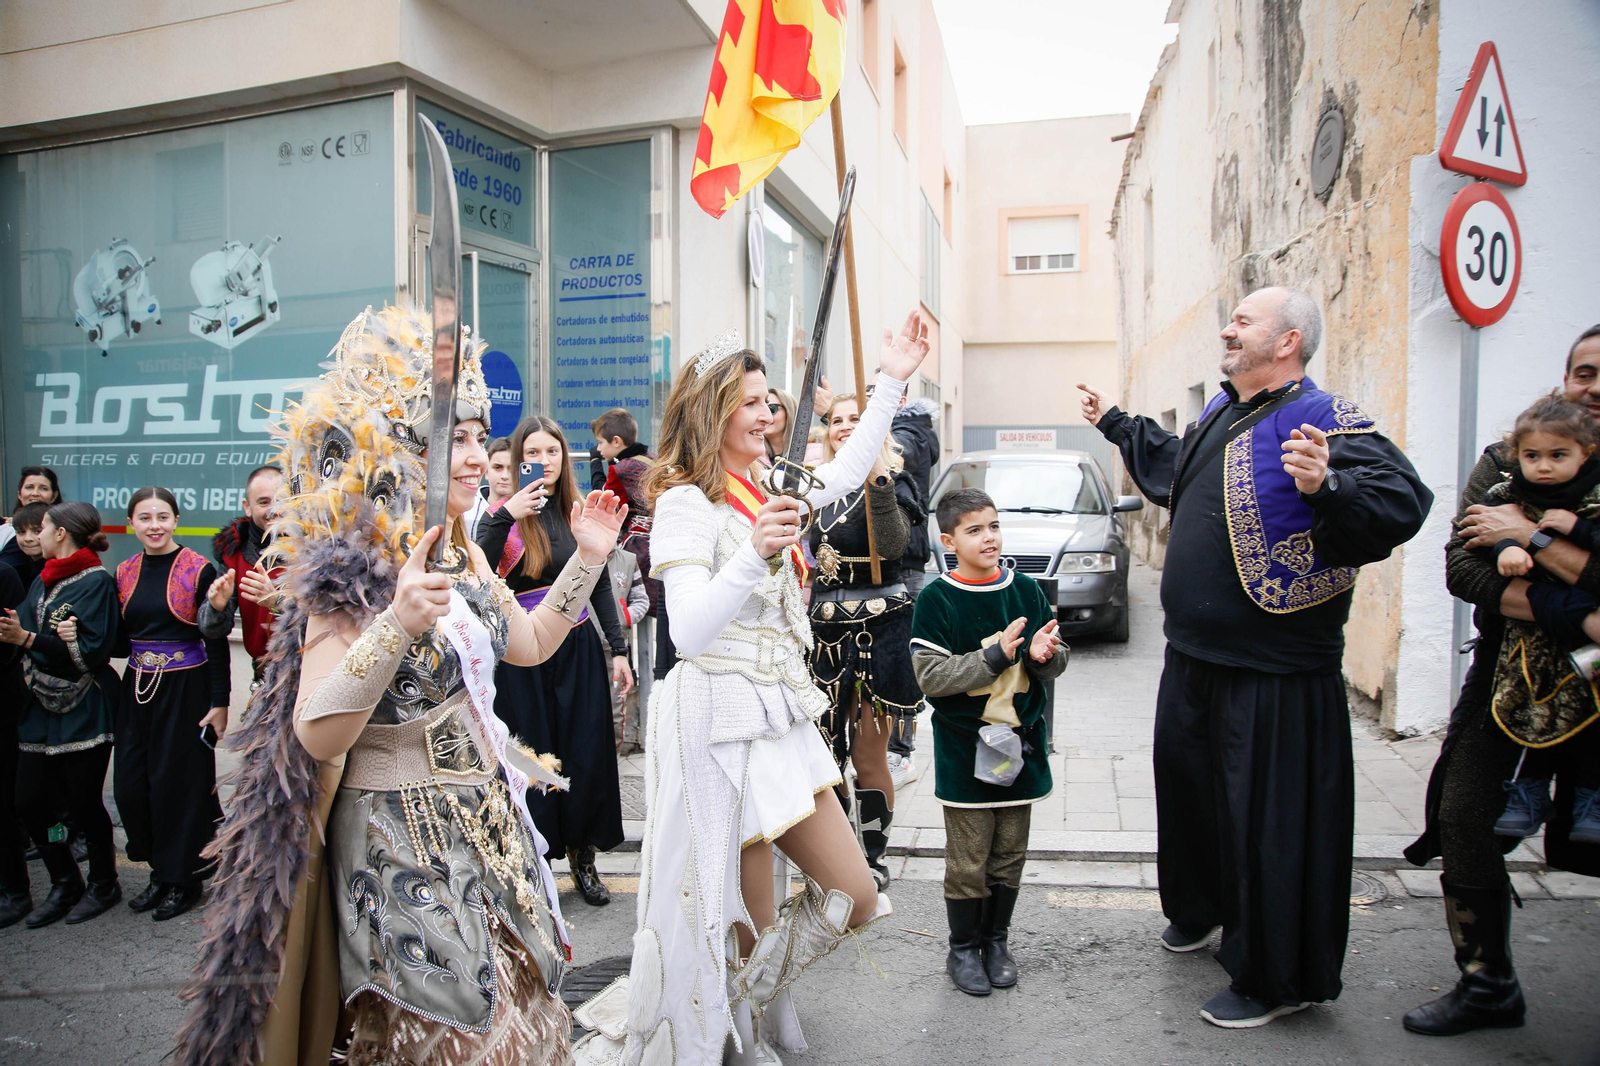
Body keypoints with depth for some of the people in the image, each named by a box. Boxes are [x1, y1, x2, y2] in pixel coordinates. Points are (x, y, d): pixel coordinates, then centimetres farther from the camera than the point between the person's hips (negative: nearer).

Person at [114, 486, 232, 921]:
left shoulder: (199, 570, -8)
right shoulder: (125, 573, 7)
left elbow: (217, 642, -9)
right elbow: (121, 640, 13)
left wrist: (220, 702, -11)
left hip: (186, 689, -5)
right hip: (138, 690, 5)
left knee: (178, 783, 1)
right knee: (131, 785, 6)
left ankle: (184, 879, 18)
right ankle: (160, 869, 26)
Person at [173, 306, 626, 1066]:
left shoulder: (460, 557, 6)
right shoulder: (350, 573, -19)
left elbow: (528, 644, 18)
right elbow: (316, 737, -26)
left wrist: (586, 560, 11)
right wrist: (397, 624, -37)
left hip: (487, 825, 8)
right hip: (405, 846, -8)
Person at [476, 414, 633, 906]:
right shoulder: (505, 515, -3)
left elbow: (600, 585, 11)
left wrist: (618, 649, 7)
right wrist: (504, 517, -24)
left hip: (580, 649, 3)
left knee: (587, 757, 7)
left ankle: (583, 857, 24)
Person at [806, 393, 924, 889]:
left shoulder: (891, 482, -7)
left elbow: (893, 544, -26)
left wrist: (879, 482, -36)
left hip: (879, 629, -6)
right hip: (826, 629, 6)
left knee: (868, 755, 1)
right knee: (827, 750, 11)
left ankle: (875, 857, 19)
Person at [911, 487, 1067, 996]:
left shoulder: (1026, 590, 3)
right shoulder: (936, 600, -10)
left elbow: (1058, 662, 9)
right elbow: (931, 678, -16)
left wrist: (1043, 654, -15)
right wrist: (995, 656, -23)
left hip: (1020, 742, 4)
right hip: (965, 749, -4)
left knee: (1009, 854, 14)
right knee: (968, 861, 5)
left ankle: (996, 940, 32)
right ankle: (964, 948, 24)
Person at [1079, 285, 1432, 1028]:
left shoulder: (1326, 422, -16)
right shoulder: (1222, 414, 11)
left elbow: (1402, 502, -28)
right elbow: (1173, 469, 31)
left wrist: (1326, 487, -45)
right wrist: (1115, 424, 39)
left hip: (1274, 674, -9)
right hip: (1194, 658, 9)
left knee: (1269, 818, 2)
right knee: (1186, 783, 23)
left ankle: (1274, 980, 21)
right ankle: (1197, 909, 48)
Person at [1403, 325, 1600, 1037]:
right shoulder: (1506, 462, 1)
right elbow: (1461, 567, -10)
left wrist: (1531, 536, -21)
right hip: (1508, 665, 2)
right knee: (1465, 822, 1)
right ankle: (1486, 987, 18)